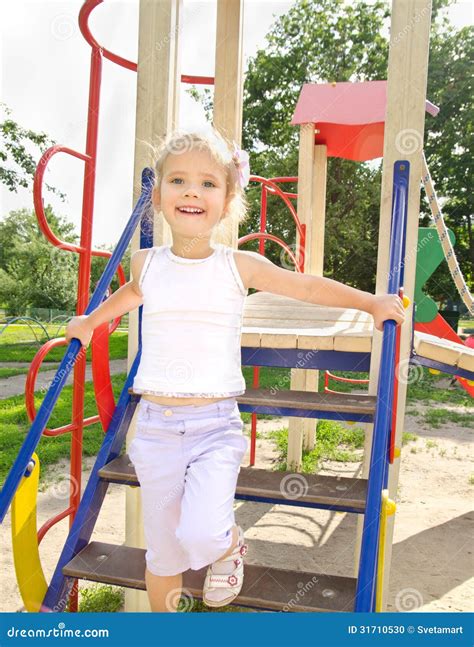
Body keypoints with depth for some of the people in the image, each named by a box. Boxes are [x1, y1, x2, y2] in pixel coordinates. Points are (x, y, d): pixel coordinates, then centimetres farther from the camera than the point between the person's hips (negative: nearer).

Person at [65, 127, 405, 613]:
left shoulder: (239, 266, -4)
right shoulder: (145, 264, 2)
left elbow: (308, 286, 7)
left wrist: (372, 302, 7)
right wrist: (89, 321, 33)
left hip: (216, 425, -2)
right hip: (155, 425, 3)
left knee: (201, 536, -21)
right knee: (162, 555, 13)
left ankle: (230, 545, 17)